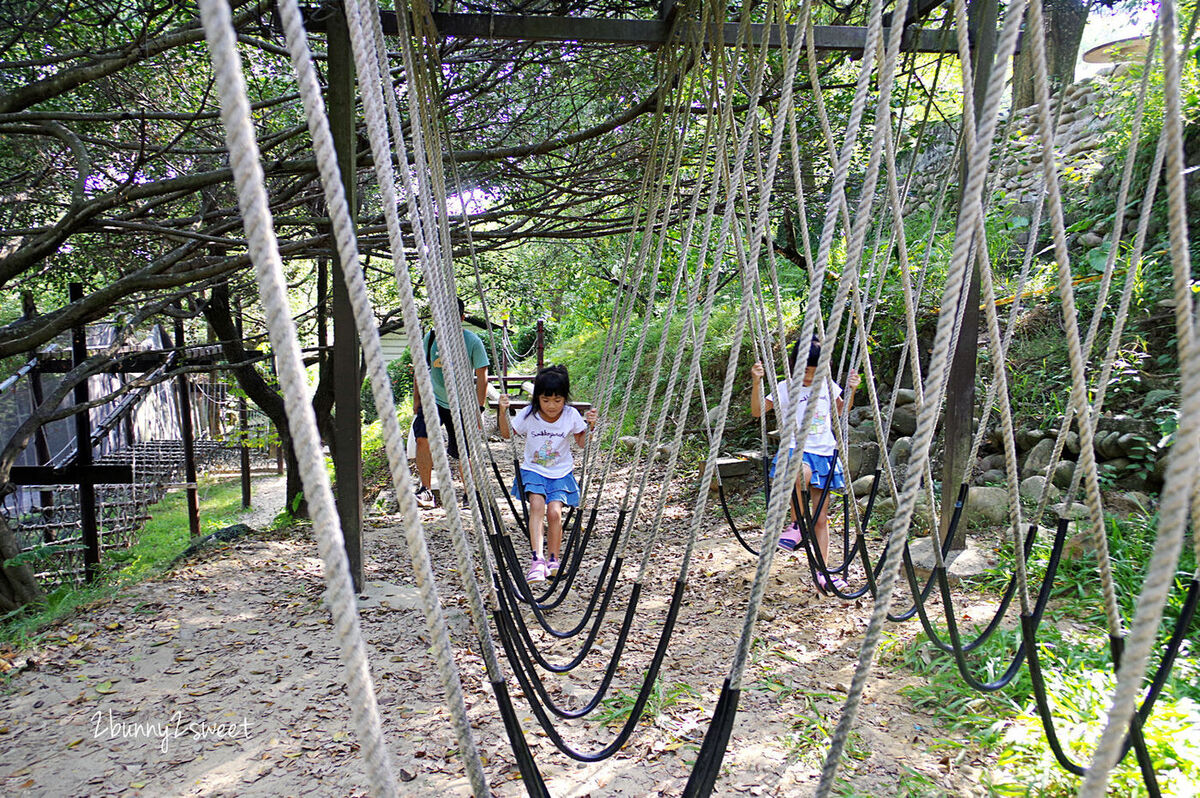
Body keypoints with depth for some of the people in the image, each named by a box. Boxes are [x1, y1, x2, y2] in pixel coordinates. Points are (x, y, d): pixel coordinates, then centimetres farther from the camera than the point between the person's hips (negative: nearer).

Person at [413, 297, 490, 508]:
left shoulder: (472, 342, -10)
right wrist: (417, 398, 12)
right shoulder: (430, 337, 0)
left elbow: (481, 377, -6)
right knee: (422, 438, -19)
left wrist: (479, 408, -10)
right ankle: (426, 491, -9)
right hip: (434, 398, 3)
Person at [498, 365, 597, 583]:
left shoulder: (571, 415, -8)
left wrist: (590, 426, -12)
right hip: (533, 470, 0)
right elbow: (507, 434, 5)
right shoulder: (528, 414, -9)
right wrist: (503, 413, -11)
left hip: (561, 473, 0)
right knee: (537, 504, -27)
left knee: (554, 511, -21)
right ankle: (538, 559, -29)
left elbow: (582, 443, 5)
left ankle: (553, 560, -3)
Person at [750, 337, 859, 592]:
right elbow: (757, 410, -7)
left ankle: (822, 572, 14)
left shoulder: (827, 385, 9)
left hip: (824, 454, 4)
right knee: (802, 472, -41)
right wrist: (757, 382, -19)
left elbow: (841, 410, 26)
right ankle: (797, 525, -19)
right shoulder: (785, 388, -2)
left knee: (821, 517, 5)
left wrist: (851, 390, 9)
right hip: (796, 449, -4)